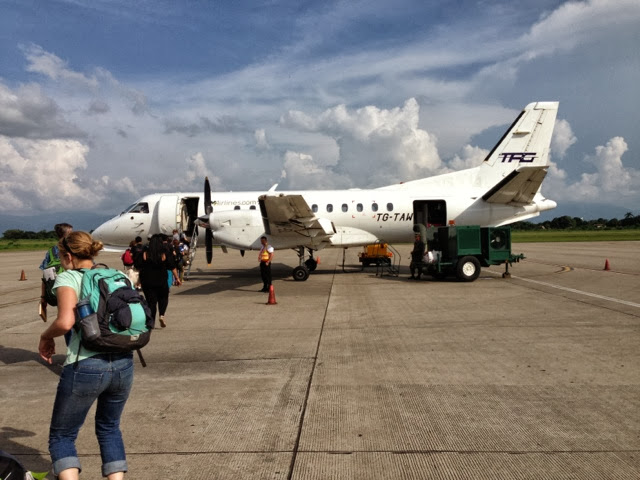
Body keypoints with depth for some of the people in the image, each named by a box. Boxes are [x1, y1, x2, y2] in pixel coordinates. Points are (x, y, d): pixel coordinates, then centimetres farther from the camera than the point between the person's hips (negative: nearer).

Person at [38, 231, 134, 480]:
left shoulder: (68, 278, -3)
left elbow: (65, 322, -19)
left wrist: (46, 336, 0)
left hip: (85, 366, -5)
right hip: (124, 364, 5)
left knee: (61, 435, 14)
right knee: (109, 428, 26)